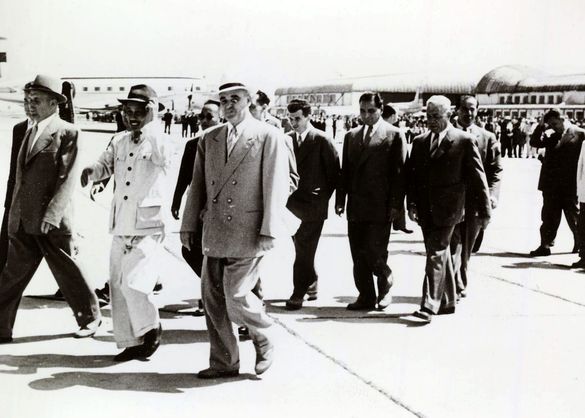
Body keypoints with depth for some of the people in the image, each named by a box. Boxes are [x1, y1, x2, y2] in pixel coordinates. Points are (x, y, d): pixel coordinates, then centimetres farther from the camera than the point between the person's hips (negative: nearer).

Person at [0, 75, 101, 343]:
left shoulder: (67, 133, -7)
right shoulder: (29, 133, 16)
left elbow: (67, 178, -14)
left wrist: (51, 214, -22)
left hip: (53, 221, -6)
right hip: (22, 221, 7)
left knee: (68, 272, 6)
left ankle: (90, 317, 25)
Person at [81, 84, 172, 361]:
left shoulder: (161, 141, -5)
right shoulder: (119, 141, 12)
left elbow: (164, 157, -25)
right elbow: (106, 165, 9)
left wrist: (151, 123, -25)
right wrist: (92, 171, -13)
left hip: (148, 227, -6)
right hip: (121, 226, 6)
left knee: (133, 282, -17)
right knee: (118, 287, 8)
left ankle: (151, 327, 8)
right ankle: (131, 342, 21)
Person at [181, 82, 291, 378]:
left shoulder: (269, 137, -3)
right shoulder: (209, 139, 13)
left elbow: (276, 187, -7)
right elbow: (198, 184, 16)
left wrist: (269, 231, -13)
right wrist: (189, 224, 13)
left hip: (248, 234, -5)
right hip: (214, 234, 6)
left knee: (236, 296, -9)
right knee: (212, 298, 6)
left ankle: (264, 341, 20)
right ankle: (224, 363, 20)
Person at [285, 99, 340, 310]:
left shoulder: (322, 140, -7)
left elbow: (334, 172, -3)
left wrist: (324, 196, -2)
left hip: (313, 203, -4)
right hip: (293, 201, 4)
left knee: (305, 249, -2)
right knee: (301, 247, 10)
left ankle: (299, 293, 5)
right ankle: (310, 282, 30)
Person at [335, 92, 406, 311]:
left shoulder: (394, 135, -1)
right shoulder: (351, 136, 14)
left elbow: (399, 172, -5)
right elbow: (345, 171, 15)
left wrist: (396, 204, -10)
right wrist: (340, 199, 8)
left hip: (380, 206, -5)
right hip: (356, 206, 5)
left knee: (374, 251, -6)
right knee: (358, 254, 6)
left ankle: (385, 284, 20)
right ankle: (366, 296, 15)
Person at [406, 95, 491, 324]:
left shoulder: (464, 141, -4)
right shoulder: (419, 141, 11)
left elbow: (478, 177, -3)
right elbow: (411, 175, 11)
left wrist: (484, 210, -2)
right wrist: (412, 204, -1)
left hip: (447, 208, -6)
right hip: (425, 209, 6)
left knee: (436, 255, -12)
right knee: (440, 254, 14)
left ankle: (429, 306, -13)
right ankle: (448, 301, 25)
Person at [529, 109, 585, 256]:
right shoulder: (551, 136, 9)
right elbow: (534, 142, 1)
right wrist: (541, 126, -6)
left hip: (570, 185, -4)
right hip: (552, 185, 4)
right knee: (549, 217, 6)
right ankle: (545, 245, 9)